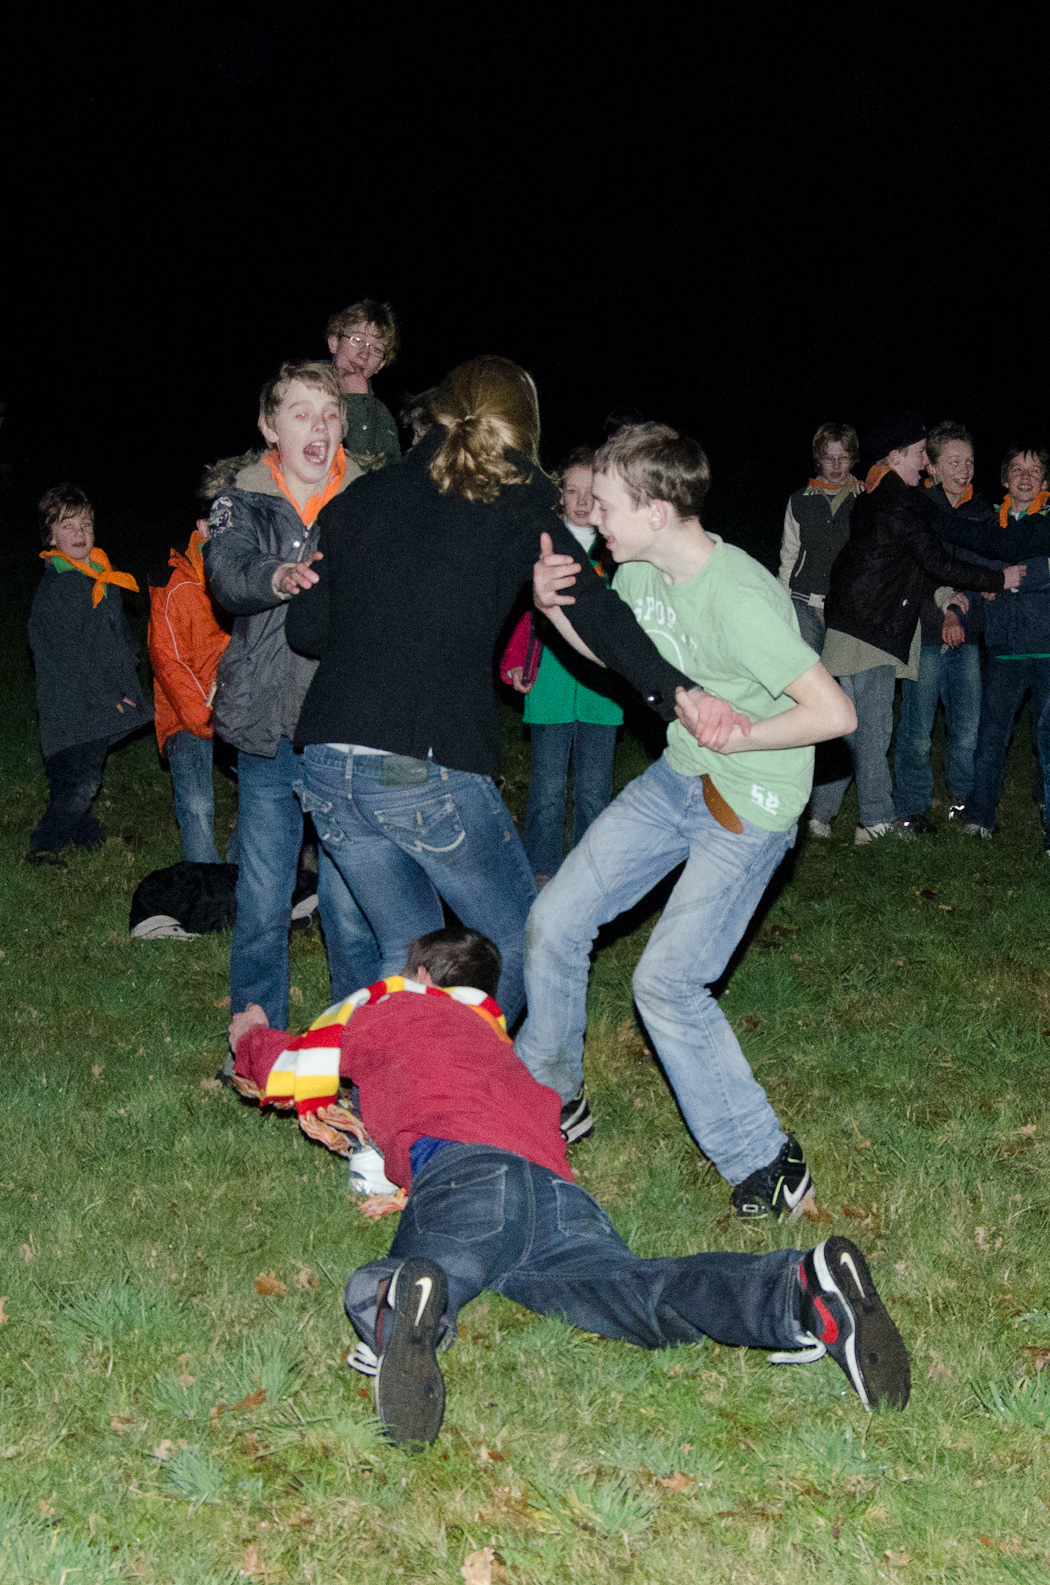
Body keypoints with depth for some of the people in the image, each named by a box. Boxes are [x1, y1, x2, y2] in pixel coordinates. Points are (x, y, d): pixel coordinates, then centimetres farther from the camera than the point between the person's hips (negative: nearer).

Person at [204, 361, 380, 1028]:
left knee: (352, 905, 2)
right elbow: (228, 572, -16)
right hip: (269, 731, 1)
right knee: (261, 904, 7)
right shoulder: (242, 504, 5)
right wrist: (277, 577, -38)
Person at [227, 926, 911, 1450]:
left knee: (371, 1294, -23)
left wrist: (252, 1035, 64)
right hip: (560, 1196, 4)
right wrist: (380, 1131, 68)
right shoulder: (496, 1045, 46)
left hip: (465, 1171, -4)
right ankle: (807, 1289, -46)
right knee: (640, 1293, -21)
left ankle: (404, 1303, -60)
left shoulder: (401, 1010, 32)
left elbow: (283, 1068, 40)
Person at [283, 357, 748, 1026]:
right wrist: (674, 690, -20)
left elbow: (306, 630, 13)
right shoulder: (513, 500, 2)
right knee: (517, 943, 15)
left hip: (330, 766, 5)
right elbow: (591, 605, -12)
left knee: (410, 949, 20)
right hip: (432, 772, -5)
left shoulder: (361, 499, 14)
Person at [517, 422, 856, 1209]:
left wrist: (733, 737, -19)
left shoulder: (739, 599, -29)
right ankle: (551, 1094, 28)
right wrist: (555, 607, -4)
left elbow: (834, 713, -31)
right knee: (555, 921, 7)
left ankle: (765, 1159, 2)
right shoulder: (640, 571, -4)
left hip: (750, 806, -8)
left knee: (667, 979, -14)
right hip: (676, 779, 8)